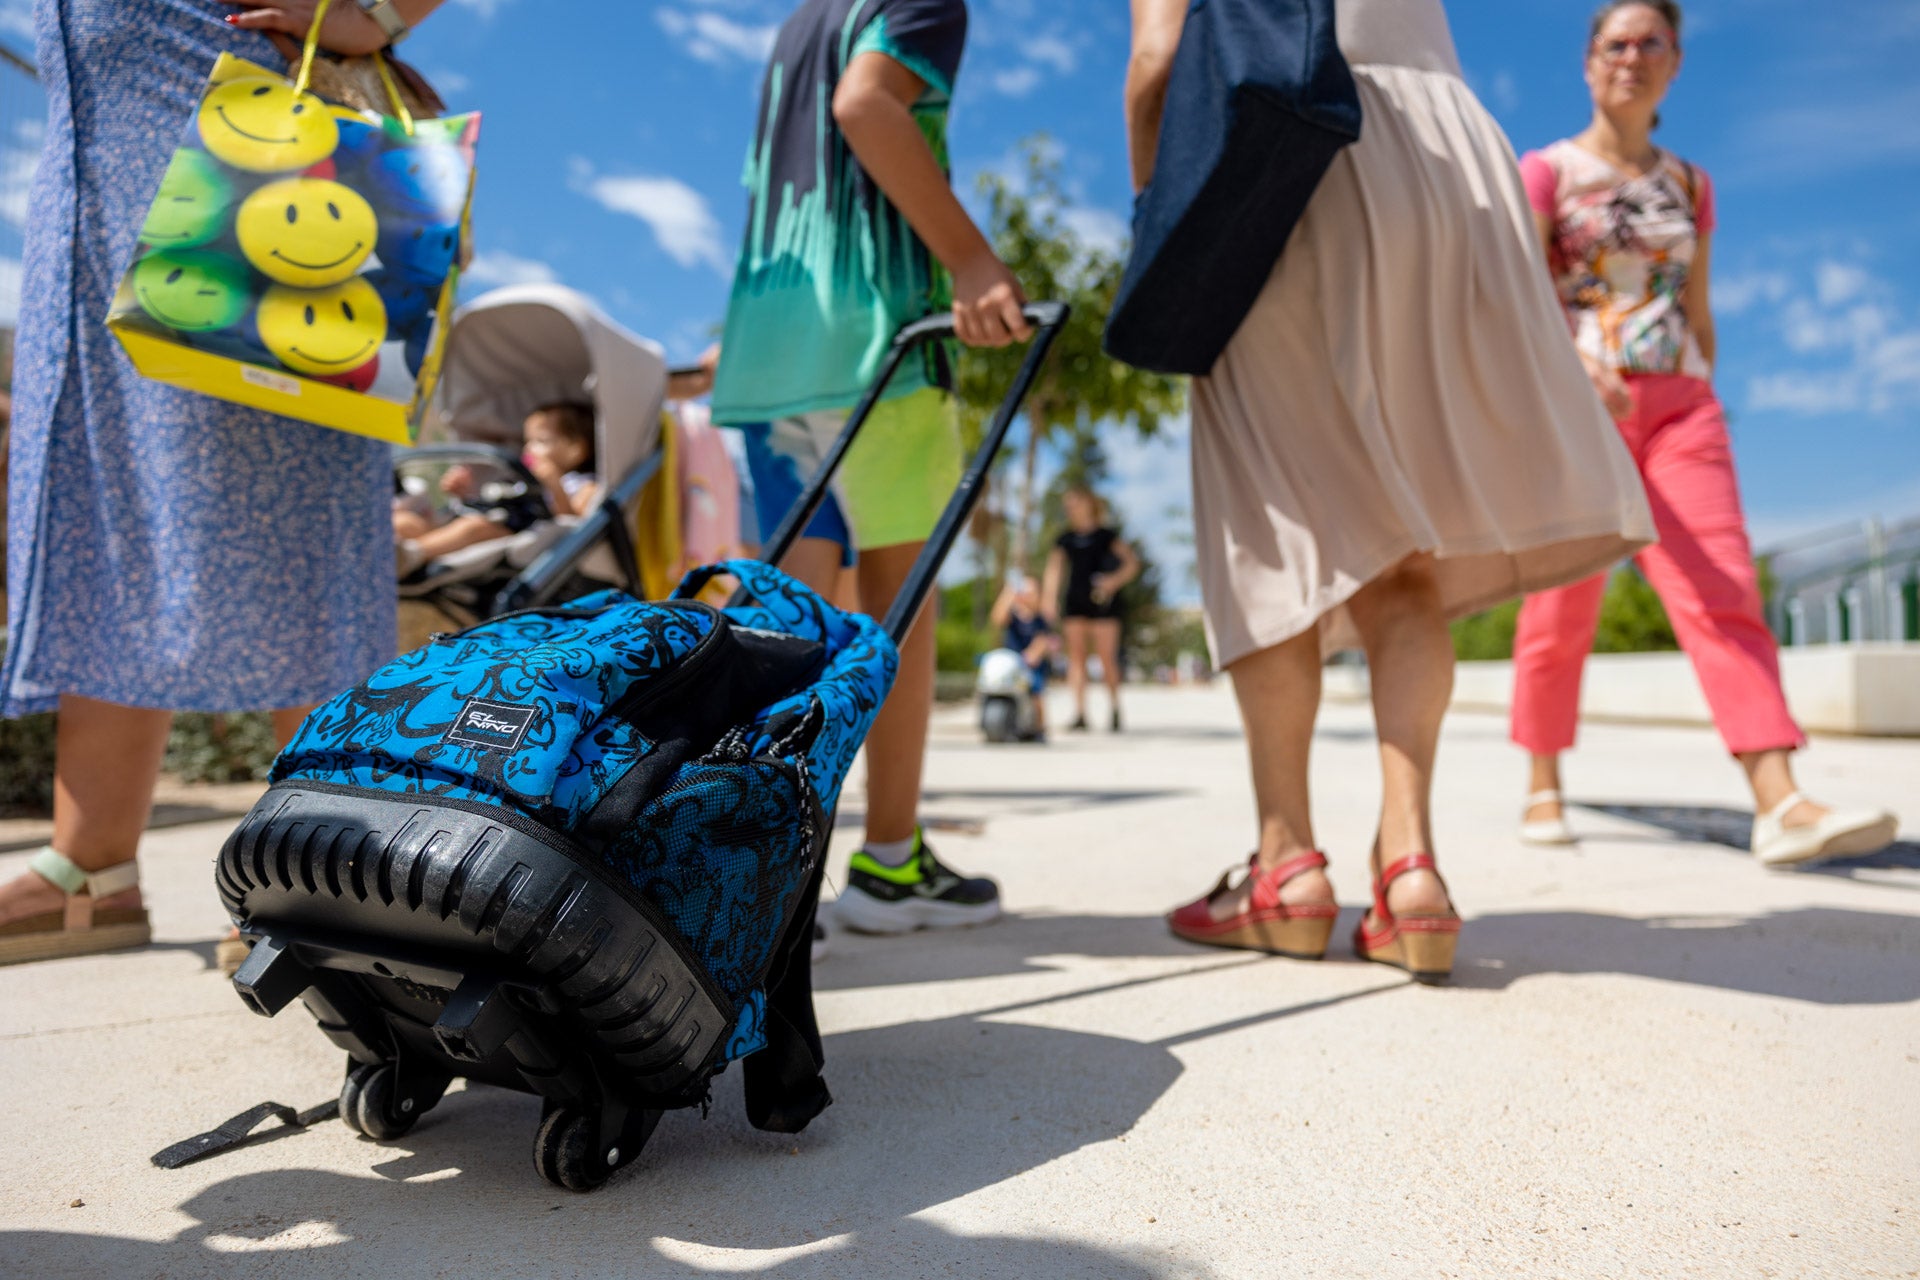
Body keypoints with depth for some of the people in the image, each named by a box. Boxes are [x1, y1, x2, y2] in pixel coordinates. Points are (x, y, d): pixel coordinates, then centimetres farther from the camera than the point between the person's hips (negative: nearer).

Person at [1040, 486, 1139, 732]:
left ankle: (1114, 709, 12)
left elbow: (1132, 563, 4)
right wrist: (1049, 600, -1)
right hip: (1075, 603, 4)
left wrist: (1114, 581, -12)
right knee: (1076, 656, -3)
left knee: (1107, 657, -7)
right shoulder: (1065, 539, 13)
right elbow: (1055, 568, 10)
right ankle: (1080, 714, -3)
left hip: (1103, 603, -3)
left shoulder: (1106, 535, 4)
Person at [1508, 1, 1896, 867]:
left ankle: (1782, 806, -20)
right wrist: (1577, 358, -27)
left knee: (1722, 590, -12)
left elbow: (1697, 313, 20)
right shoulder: (1547, 170, 5)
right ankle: (1543, 788, 12)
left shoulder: (1690, 184, 18)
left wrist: (1704, 421, 16)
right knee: (1561, 607, -2)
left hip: (1678, 404, 3)